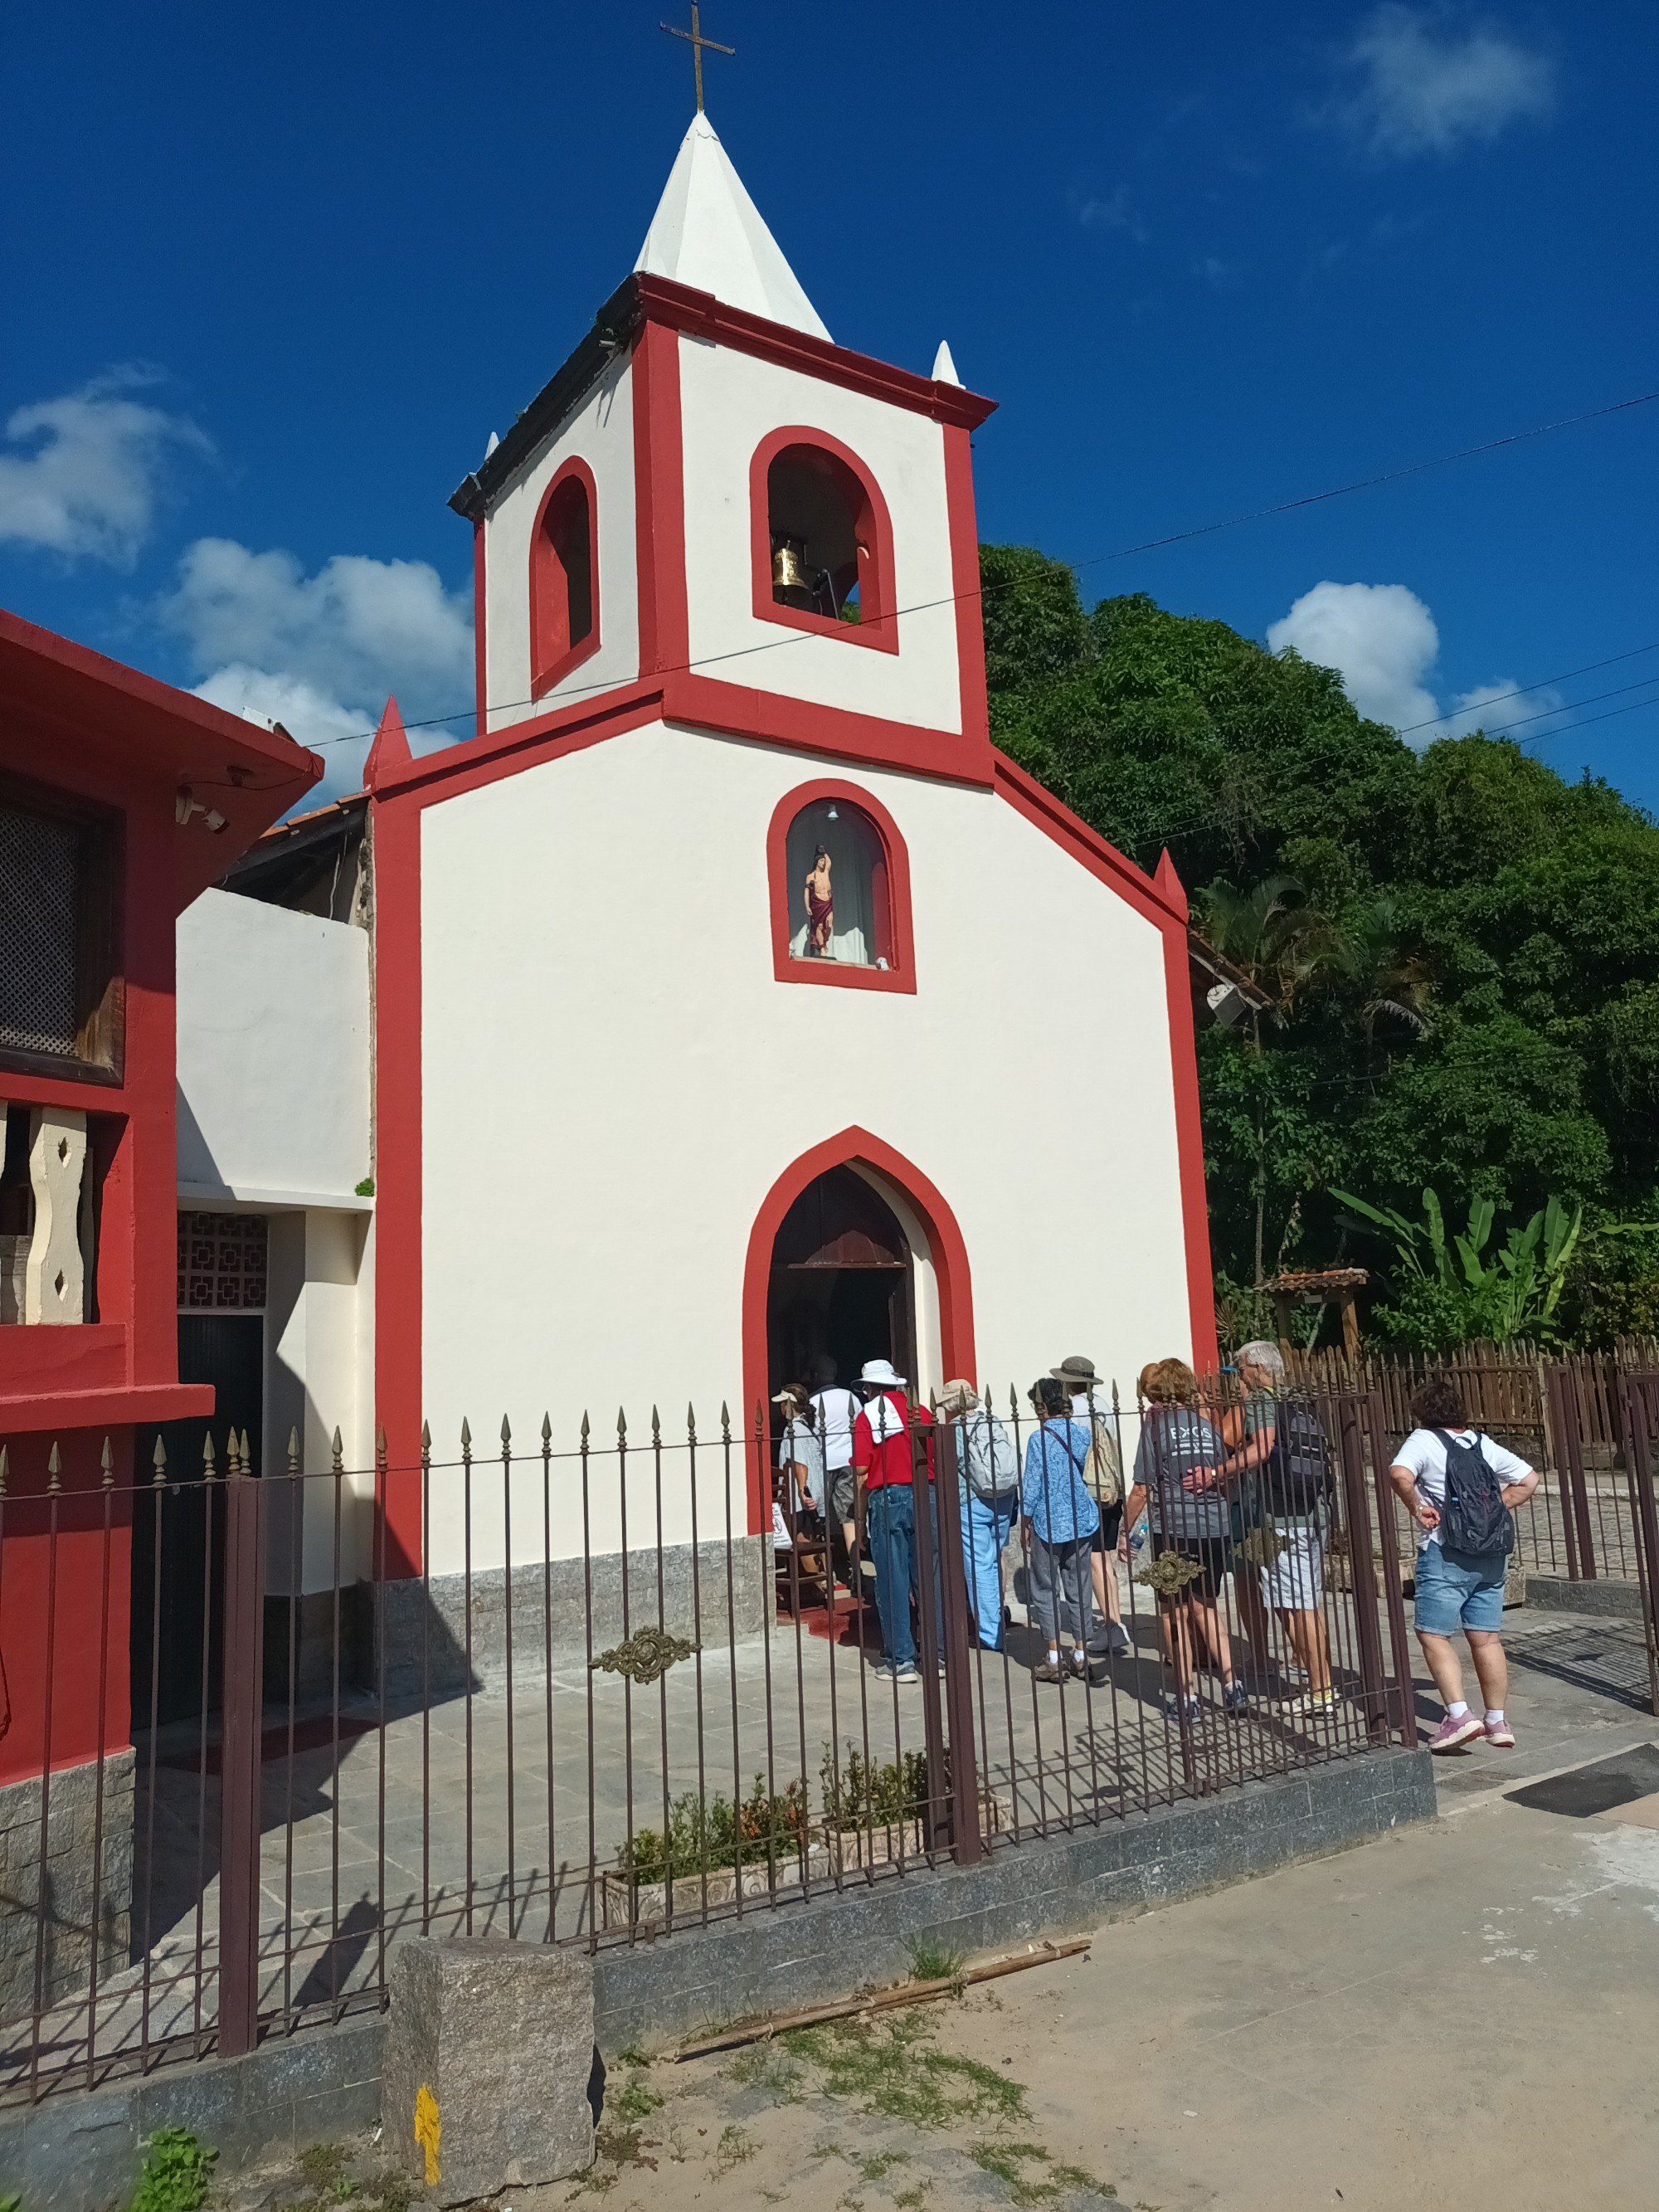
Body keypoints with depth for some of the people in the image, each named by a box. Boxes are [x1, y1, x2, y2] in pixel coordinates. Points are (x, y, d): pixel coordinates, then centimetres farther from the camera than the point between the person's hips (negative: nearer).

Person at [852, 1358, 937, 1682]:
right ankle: (938, 1654, 14)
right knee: (929, 1579, 10)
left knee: (892, 1584, 3)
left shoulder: (868, 1416, -2)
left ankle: (901, 1660, 6)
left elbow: (863, 1475, -6)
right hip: (925, 1497, 3)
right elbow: (936, 1461, 10)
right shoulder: (921, 1412, 8)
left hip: (887, 1500, -3)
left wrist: (860, 1521, 1)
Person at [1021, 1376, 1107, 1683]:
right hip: (1081, 1520, 5)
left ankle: (1053, 1660, 1)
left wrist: (1025, 1523, 0)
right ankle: (1082, 1654, 17)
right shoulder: (1084, 1432, 1)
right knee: (1080, 1586, 12)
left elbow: (1032, 1484, -10)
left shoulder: (1039, 1438, -12)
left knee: (1046, 1589, 3)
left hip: (1048, 1522, -5)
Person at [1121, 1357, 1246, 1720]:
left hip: (1174, 1530, -5)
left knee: (1175, 1612, 8)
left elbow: (1143, 1489, -10)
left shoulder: (1155, 1426, -7)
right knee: (1206, 1607, 19)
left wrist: (1125, 1531, -1)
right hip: (1215, 1529, 5)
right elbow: (1226, 1480, 13)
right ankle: (1231, 1683, 9)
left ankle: (1187, 1696, 12)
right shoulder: (1208, 1426, 7)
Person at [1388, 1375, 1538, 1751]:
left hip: (1444, 1553, -6)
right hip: (1491, 1554, 6)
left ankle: (1459, 1716, -10)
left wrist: (1416, 1508, -11)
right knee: (1486, 1638, 11)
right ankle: (1497, 1721, 16)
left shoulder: (1423, 1440, -5)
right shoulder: (1483, 1444, 12)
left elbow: (1400, 1474, -24)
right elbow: (1528, 1480, 16)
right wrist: (1496, 1509, 14)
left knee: (1433, 1635, 0)